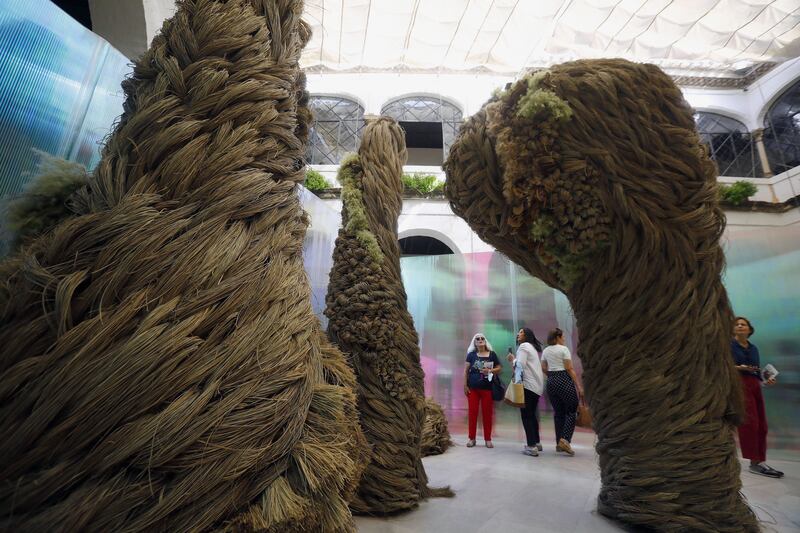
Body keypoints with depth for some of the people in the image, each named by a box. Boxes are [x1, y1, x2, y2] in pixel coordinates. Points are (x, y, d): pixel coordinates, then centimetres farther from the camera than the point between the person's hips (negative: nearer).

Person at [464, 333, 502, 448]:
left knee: (487, 413, 5)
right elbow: (466, 371, 4)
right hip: (473, 388, 0)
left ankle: (488, 439, 16)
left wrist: (490, 371, -12)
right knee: (472, 412, 3)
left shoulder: (492, 354, 6)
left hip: (487, 388, 0)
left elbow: (499, 368, 7)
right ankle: (471, 438, 14)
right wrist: (465, 385, -2)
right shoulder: (471, 355, 4)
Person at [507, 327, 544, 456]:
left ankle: (531, 446, -7)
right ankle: (536, 443, 25)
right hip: (537, 385, 9)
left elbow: (520, 365, -18)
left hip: (528, 385, -9)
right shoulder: (532, 347, 21)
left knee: (526, 415, -6)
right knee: (531, 414, 18)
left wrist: (512, 360, -1)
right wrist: (515, 361, 11)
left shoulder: (523, 346, -7)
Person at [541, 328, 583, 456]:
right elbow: (569, 369, -12)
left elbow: (543, 369, 11)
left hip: (551, 382, 6)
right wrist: (579, 386, -9)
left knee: (558, 412, 13)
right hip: (564, 380, -6)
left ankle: (559, 443, 15)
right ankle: (565, 440, -11)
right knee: (571, 411, 3)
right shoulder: (563, 349, -7)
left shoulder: (545, 351, 11)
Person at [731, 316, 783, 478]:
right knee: (750, 422, -12)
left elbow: (757, 370, 16)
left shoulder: (754, 348, 17)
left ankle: (759, 461, 12)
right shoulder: (728, 345, -1)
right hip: (738, 384, -7)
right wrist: (739, 367, -21)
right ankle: (756, 462, -8)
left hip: (755, 386, 7)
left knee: (761, 425, 5)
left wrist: (767, 379, -3)